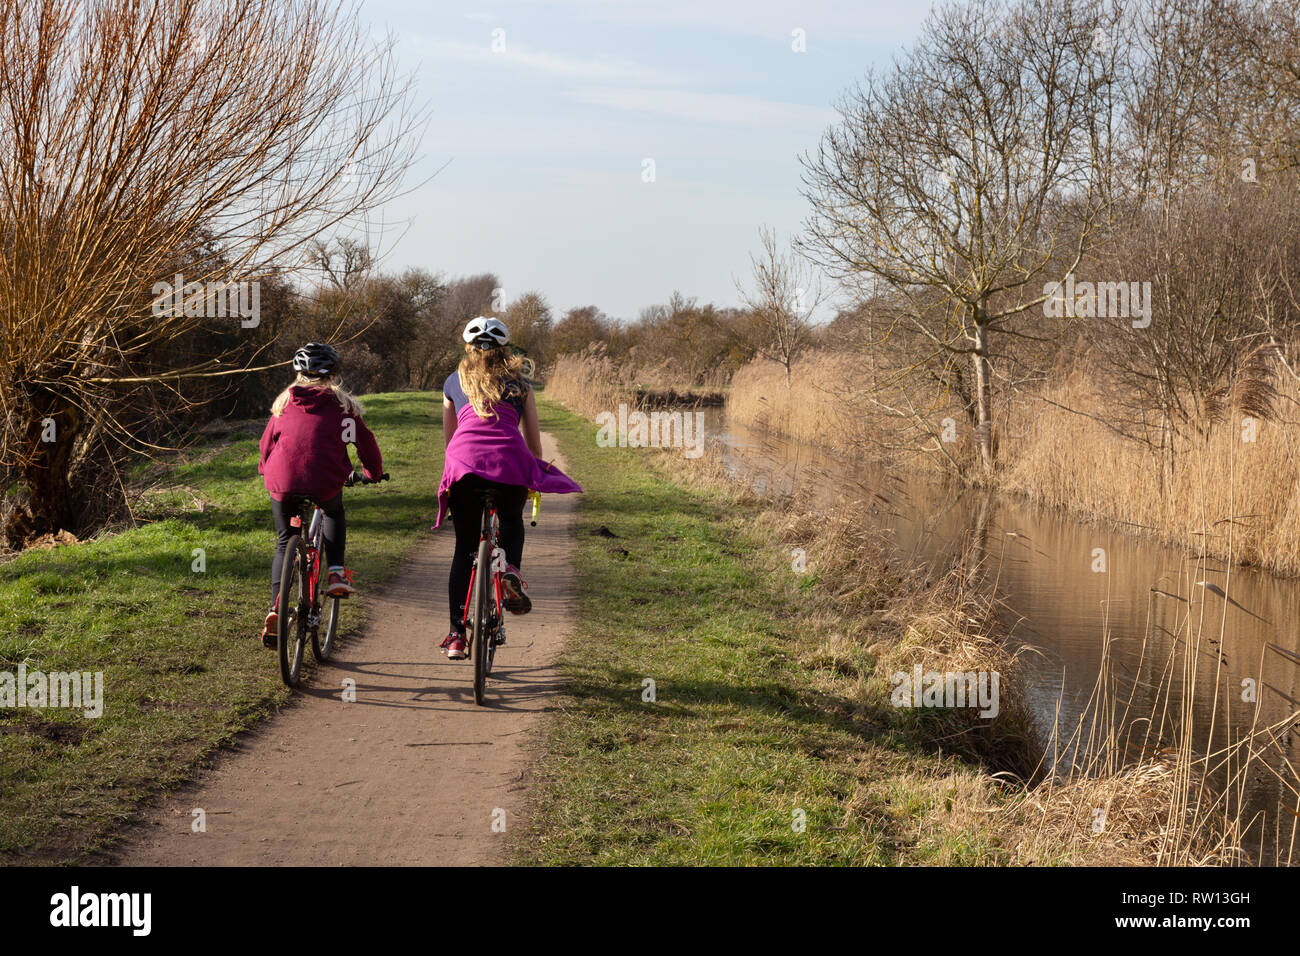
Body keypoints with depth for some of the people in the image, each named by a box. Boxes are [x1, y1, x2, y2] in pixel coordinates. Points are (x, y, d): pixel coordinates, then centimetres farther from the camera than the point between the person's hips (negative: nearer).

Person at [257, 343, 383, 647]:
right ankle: (336, 574, 13)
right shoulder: (342, 404, 11)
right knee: (334, 514, 32)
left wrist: (266, 469, 45)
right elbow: (365, 442, 13)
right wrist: (373, 473, 31)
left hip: (282, 482, 2)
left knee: (285, 543, 19)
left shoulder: (285, 401, 18)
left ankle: (275, 607, 4)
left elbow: (267, 441, 26)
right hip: (324, 482, -2)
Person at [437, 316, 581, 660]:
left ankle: (456, 635, 5)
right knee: (512, 521, 29)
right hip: (509, 460, 0)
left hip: (463, 463, 1)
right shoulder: (518, 381, 21)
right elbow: (533, 436, 21)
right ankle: (511, 570, -2)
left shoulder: (454, 381, 24)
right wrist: (536, 472, 36)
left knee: (464, 548, 11)